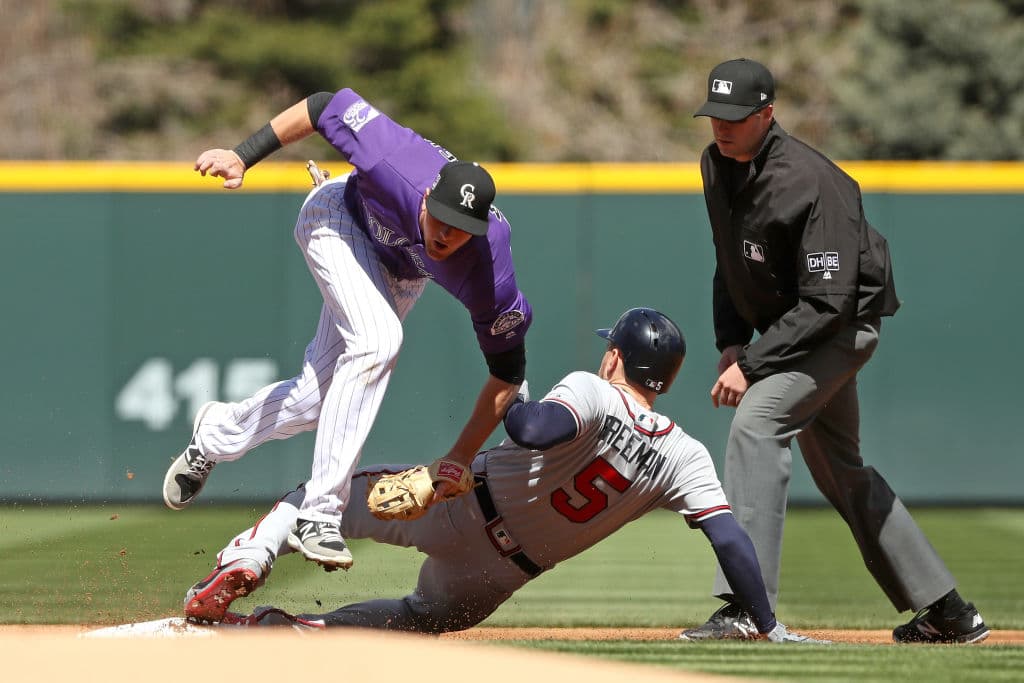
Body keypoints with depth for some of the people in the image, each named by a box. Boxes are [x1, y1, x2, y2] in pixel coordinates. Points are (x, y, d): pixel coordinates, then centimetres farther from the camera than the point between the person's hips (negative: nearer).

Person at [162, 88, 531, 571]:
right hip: (339, 217, -3)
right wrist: (243, 155, -29)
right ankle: (318, 517, -28)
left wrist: (459, 460, -27)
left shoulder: (488, 271, -38)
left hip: (402, 273, 3)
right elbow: (324, 107, -28)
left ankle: (218, 433, 34)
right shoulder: (398, 167, -44)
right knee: (376, 341, -29)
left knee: (316, 400, 0)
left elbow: (508, 370, -25)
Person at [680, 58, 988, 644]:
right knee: (839, 469, 17)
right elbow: (731, 262, 13)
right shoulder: (718, 165, -2)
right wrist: (732, 343, 1)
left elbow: (829, 301, -30)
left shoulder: (811, 185, -29)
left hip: (847, 324, -10)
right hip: (789, 327, 10)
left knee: (757, 421, -29)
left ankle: (746, 606, -34)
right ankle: (947, 612, 28)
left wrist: (752, 365, -30)